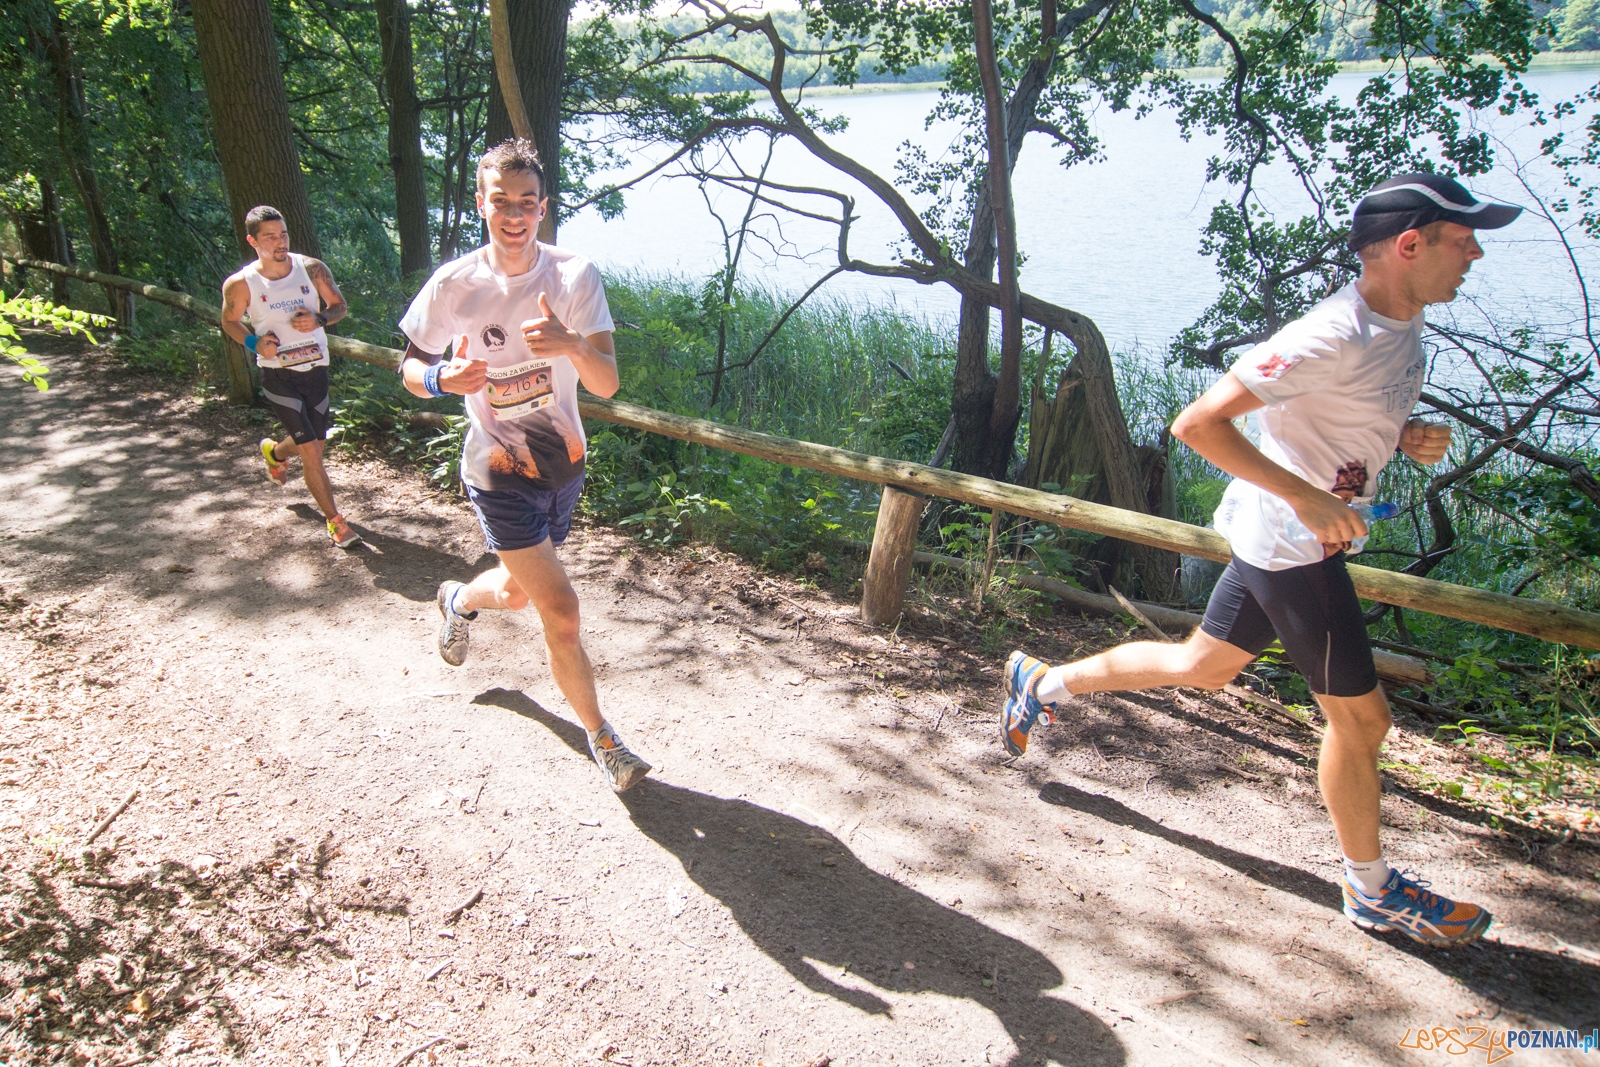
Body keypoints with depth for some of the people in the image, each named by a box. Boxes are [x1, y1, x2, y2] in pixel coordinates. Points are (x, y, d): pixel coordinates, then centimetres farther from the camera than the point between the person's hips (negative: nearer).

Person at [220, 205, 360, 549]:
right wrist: (254, 342, -13)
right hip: (278, 375, -4)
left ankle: (273, 451, 55)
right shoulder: (241, 284, -11)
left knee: (311, 443, 19)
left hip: (316, 369, 4)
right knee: (311, 450, -9)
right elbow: (230, 322, 6)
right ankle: (335, 521, 3)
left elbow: (339, 306, 5)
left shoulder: (311, 268, -6)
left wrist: (319, 319, -16)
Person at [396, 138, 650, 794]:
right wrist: (443, 378, -24)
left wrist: (571, 345, -40)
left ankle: (459, 599, 60)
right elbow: (410, 368, 0)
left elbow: (607, 384, -18)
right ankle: (602, 739, 8)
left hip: (564, 463, 3)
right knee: (560, 610, -13)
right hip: (500, 471, -3)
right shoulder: (453, 286, -13)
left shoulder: (575, 276, -12)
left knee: (519, 592, 23)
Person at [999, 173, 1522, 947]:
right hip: (1288, 544, -9)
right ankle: (1372, 892, 24)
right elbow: (1197, 424, -29)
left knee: (1203, 667, 20)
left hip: (1278, 538, 9)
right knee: (1359, 716, 3)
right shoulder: (1335, 338, -26)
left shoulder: (1403, 326, 5)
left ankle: (1043, 684, 35)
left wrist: (1409, 440, -1)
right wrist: (1308, 498, -30)